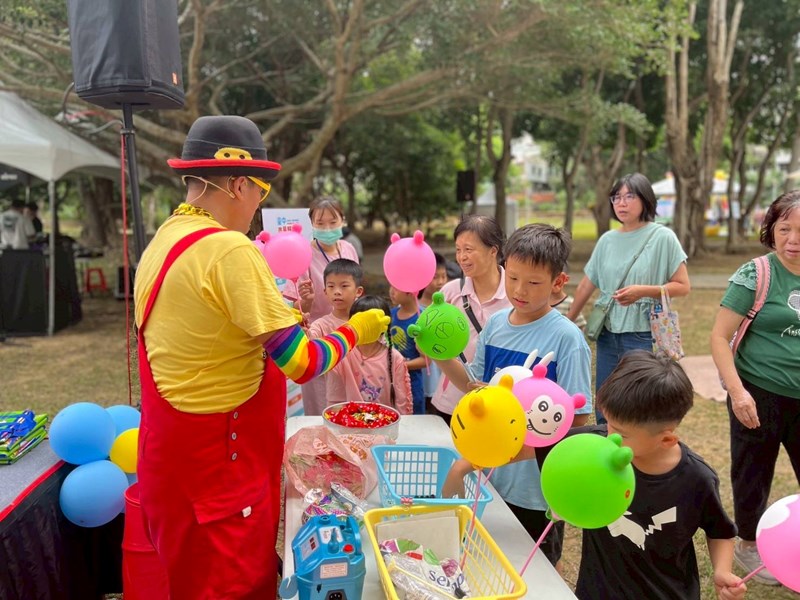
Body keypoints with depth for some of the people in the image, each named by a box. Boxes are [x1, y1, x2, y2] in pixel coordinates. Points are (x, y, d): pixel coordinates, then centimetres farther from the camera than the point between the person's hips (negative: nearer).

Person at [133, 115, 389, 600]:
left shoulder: (163, 241, 5)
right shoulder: (230, 250, -22)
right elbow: (302, 363, -21)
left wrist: (272, 323, 19)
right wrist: (355, 331, -4)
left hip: (174, 451, 9)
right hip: (220, 463, -9)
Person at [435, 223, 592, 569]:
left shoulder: (566, 338, -19)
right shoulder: (496, 324, -2)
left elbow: (577, 419, -17)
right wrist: (443, 359, -7)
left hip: (537, 488, -5)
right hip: (490, 475, 5)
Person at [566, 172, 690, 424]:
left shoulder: (662, 237, -6)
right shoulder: (607, 240, 6)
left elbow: (682, 286, -6)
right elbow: (586, 285, 12)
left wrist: (642, 291, -20)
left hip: (644, 335, -4)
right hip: (608, 334, 5)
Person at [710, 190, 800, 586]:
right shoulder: (755, 275, -11)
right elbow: (719, 337, -12)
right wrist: (737, 391, -19)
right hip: (760, 394, -4)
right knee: (753, 475, 13)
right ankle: (749, 546, 34)